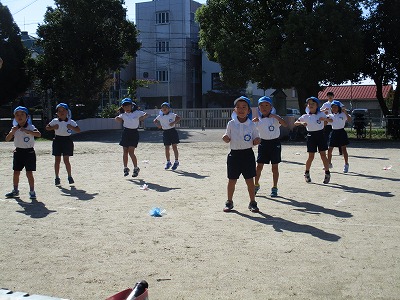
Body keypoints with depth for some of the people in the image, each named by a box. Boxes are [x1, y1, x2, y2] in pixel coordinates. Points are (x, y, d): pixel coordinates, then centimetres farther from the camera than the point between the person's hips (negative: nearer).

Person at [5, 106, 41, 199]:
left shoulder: (30, 127, -8)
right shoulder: (15, 128, 5)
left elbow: (39, 134, -25)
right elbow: (7, 139, 1)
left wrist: (28, 131, -36)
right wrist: (12, 132, -16)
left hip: (29, 152, -4)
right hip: (18, 152, 4)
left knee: (29, 173, -4)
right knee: (16, 172, 10)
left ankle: (32, 191, 6)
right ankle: (15, 190, 24)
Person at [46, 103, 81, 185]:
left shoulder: (71, 122, -2)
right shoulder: (55, 121, 2)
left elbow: (79, 130, -2)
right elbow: (47, 127, 10)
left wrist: (72, 127, -19)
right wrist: (53, 127, -9)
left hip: (67, 140, -2)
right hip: (57, 140, 2)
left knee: (66, 160, -4)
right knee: (57, 160, 5)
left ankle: (70, 176, 10)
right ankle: (57, 177, 14)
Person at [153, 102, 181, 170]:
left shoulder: (172, 115, -4)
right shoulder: (160, 116, 6)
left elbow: (178, 118, -6)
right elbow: (155, 121, 19)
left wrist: (174, 122, -20)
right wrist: (158, 125, 0)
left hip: (173, 131, -3)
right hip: (165, 132, 3)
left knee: (174, 147, -1)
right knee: (167, 148, 6)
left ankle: (176, 161, 10)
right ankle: (168, 162, 18)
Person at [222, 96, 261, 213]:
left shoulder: (251, 125, 1)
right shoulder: (231, 124, 1)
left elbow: (255, 140, 7)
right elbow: (228, 138, 8)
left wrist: (257, 141, -15)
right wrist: (225, 139, -13)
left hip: (248, 154, 0)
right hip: (234, 154, 1)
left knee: (250, 180, 4)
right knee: (232, 180, 6)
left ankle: (252, 203, 16)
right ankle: (229, 202, 21)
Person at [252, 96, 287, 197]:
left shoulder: (275, 118, -7)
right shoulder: (258, 120, 2)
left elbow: (285, 124, -22)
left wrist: (276, 116, -29)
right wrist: (253, 121, -16)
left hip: (274, 143, -2)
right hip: (263, 143, 2)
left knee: (275, 167, 4)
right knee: (259, 166, 4)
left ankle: (274, 188, 15)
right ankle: (256, 185, 21)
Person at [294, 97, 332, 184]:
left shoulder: (321, 114, 0)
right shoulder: (305, 116, 2)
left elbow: (331, 121, -5)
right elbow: (295, 123, -3)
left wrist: (325, 119, -25)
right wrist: (302, 123, -24)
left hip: (320, 135, 0)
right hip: (311, 136, 0)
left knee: (323, 155, -1)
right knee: (311, 156, 2)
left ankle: (327, 173, 10)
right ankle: (307, 173, 19)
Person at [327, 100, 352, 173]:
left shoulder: (343, 114, -3)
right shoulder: (330, 116, 6)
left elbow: (350, 120, -16)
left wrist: (345, 112, -26)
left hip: (341, 132, -4)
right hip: (334, 132, 4)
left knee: (344, 149, -3)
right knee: (329, 149, 6)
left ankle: (346, 165, 6)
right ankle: (329, 163, 23)